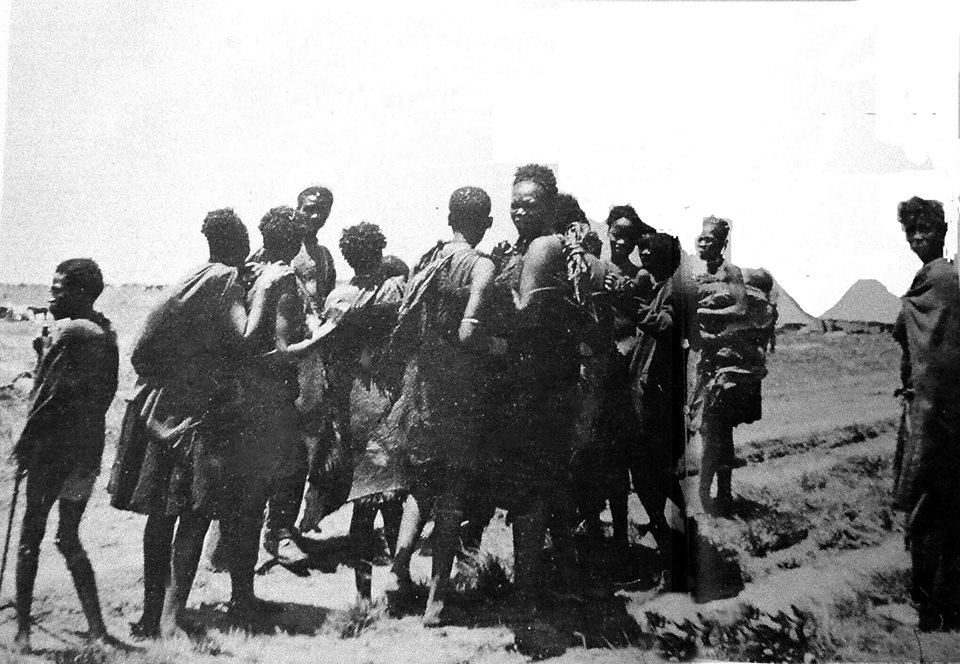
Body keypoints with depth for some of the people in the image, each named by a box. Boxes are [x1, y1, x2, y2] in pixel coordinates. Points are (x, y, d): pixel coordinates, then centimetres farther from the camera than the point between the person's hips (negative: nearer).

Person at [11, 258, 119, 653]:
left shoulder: (70, 332, -15)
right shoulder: (107, 333, 9)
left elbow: (50, 397, -16)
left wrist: (25, 444, -8)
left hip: (56, 450, -7)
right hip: (90, 451, 7)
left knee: (30, 538, 5)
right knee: (69, 539, 16)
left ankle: (22, 631, 8)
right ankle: (97, 628, 12)